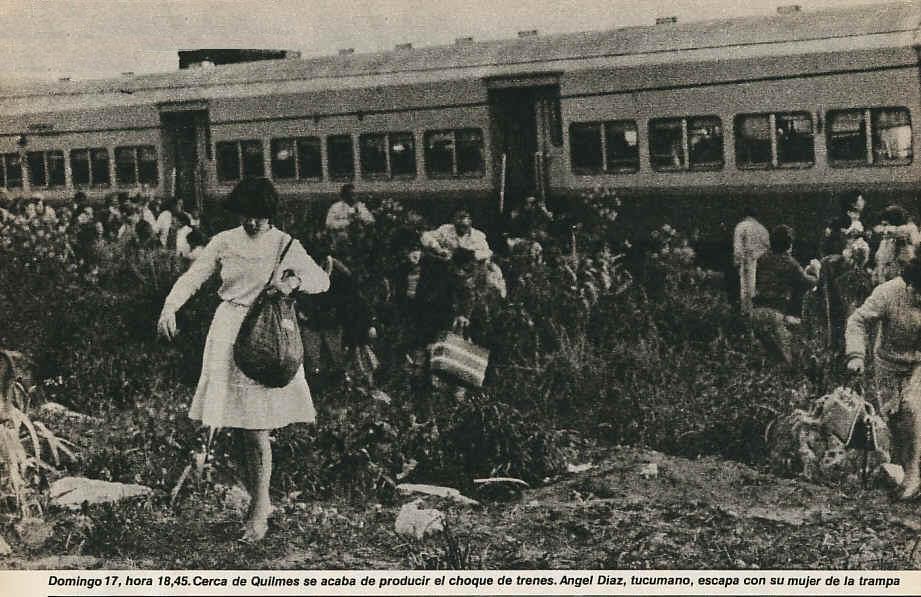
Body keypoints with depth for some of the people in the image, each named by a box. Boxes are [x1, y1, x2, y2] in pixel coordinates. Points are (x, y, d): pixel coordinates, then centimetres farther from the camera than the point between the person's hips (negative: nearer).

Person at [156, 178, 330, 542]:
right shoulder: (224, 243, 3)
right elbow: (192, 278, 1)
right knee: (238, 425, 5)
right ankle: (259, 500, 20)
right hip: (228, 334, 3)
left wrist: (295, 282, -22)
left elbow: (322, 279, -1)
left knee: (256, 429, -5)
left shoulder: (284, 245, -2)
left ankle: (259, 511, 6)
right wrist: (169, 308, -16)